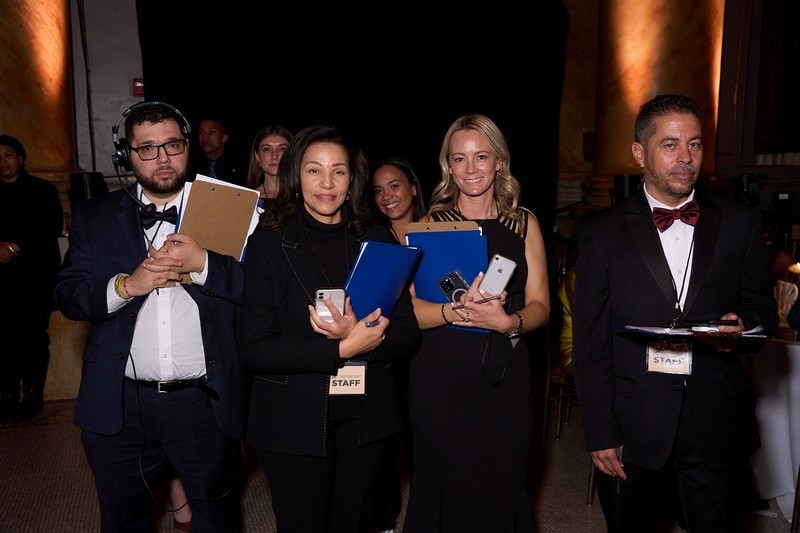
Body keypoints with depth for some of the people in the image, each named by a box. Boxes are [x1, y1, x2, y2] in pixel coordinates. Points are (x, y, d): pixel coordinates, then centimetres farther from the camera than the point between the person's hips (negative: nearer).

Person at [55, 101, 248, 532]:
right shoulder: (95, 217, 6)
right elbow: (67, 296, 1)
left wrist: (202, 264, -24)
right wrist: (125, 285, -17)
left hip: (205, 402, -1)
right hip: (118, 404, 2)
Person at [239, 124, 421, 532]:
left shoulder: (378, 242, 3)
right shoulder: (268, 244, -5)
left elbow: (407, 333, 0)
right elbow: (256, 349, -12)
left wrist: (357, 334, -19)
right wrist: (344, 349, -20)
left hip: (366, 417, 3)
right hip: (293, 419, -2)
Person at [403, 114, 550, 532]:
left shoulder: (524, 224, 8)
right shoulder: (431, 224, 3)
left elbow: (540, 306, 6)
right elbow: (407, 306, -5)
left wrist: (509, 322, -15)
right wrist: (455, 312, -23)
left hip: (506, 376, 2)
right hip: (440, 376, -1)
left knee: (501, 492, 8)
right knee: (443, 495, 5)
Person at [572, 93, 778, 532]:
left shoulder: (741, 224, 4)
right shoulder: (603, 232, -2)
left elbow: (762, 307, 12)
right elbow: (590, 341, -3)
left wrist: (743, 326, -13)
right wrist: (601, 432, -7)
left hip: (718, 427, 2)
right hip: (632, 429, -1)